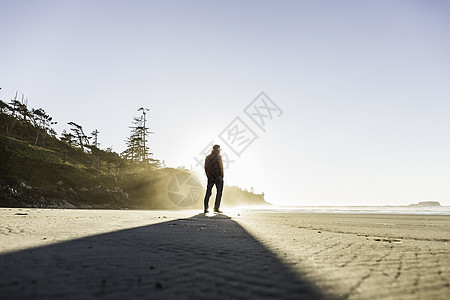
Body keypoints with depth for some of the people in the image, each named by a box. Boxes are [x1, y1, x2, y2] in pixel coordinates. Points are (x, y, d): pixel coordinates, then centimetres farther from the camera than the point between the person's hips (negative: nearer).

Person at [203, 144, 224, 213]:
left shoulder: (207, 157, 11)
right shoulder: (218, 156, -6)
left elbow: (206, 168, 9)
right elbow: (220, 167, -10)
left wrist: (208, 176, 13)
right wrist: (222, 176, -4)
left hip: (210, 177, 5)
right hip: (218, 176, -5)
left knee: (208, 192, 8)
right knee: (219, 192, 0)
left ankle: (205, 208, 5)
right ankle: (216, 208, -7)